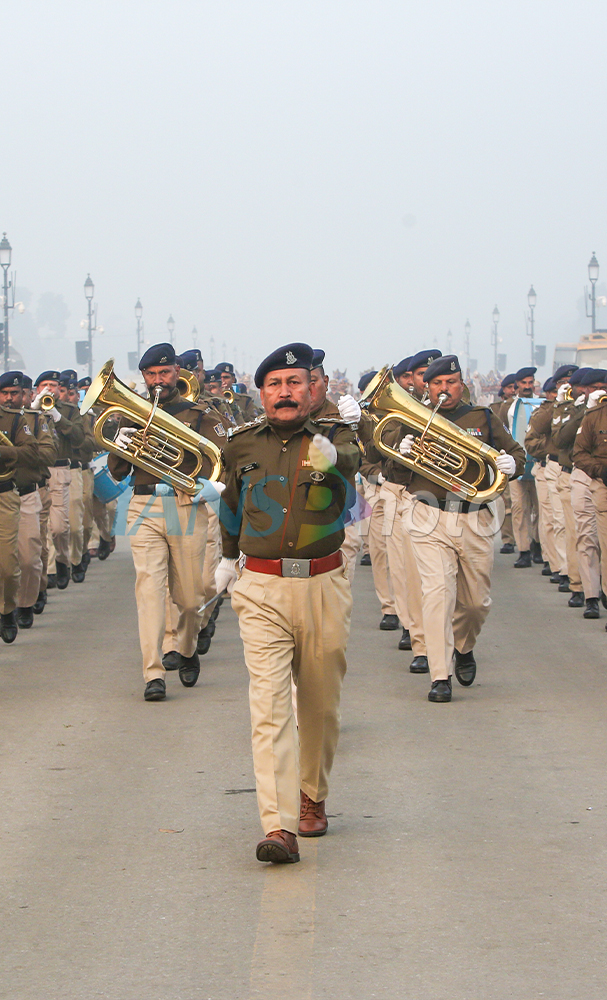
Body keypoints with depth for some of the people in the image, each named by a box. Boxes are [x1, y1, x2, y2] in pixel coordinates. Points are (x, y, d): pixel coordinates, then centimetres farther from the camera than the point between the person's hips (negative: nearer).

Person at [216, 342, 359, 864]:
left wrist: (329, 458, -50)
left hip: (324, 586, 0)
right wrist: (229, 555, 36)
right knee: (269, 704, -13)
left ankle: (312, 797, 36)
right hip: (262, 589, 0)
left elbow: (349, 459, -26)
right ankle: (279, 827, -22)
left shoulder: (334, 436, -1)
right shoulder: (243, 445, 6)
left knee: (320, 702, 13)